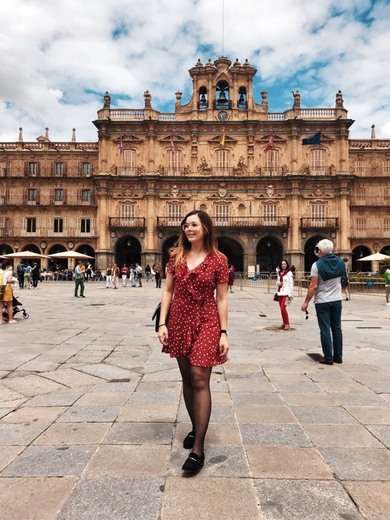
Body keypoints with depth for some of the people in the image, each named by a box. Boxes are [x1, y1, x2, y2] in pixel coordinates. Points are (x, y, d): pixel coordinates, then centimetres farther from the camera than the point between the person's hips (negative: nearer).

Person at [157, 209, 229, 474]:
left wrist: (224, 332, -8)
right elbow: (168, 291, 6)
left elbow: (222, 298, -5)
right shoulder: (177, 257, 5)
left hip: (205, 323, -4)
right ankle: (196, 428, 34)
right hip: (179, 322, 5)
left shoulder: (218, 259, -5)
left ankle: (198, 448, 0)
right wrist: (162, 323, -1)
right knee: (187, 378, 14)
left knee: (200, 380, -7)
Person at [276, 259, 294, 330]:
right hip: (279, 293, 6)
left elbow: (291, 284, -7)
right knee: (281, 308, 8)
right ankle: (284, 323, 19)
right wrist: (278, 283, -2)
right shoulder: (279, 272, 12)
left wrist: (290, 294, -12)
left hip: (286, 293, -6)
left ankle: (287, 324, -7)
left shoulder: (289, 273, -5)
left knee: (283, 307, -15)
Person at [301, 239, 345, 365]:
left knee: (325, 329, 2)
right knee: (337, 328, 13)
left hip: (322, 301, -5)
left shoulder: (317, 265, -16)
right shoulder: (340, 263, 0)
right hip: (337, 300, 5)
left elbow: (313, 286, -18)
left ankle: (328, 357, 6)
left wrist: (306, 302, -9)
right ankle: (338, 356, 20)